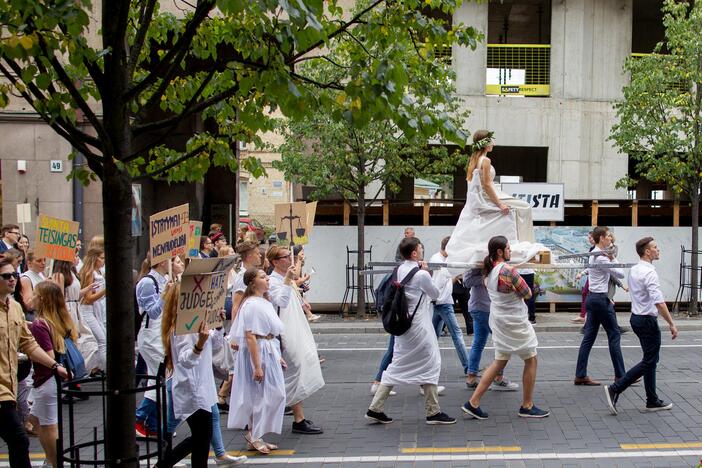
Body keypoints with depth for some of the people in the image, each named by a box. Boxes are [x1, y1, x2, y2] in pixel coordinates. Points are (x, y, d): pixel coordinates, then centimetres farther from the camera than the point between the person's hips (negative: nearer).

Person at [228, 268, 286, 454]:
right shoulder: (251, 305, -18)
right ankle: (254, 436, 14)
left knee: (274, 395, 12)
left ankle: (255, 435, 23)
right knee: (261, 395, -1)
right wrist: (257, 366, -23)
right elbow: (250, 337, -21)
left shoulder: (265, 303, 11)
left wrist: (278, 356, 19)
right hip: (258, 353, -10)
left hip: (270, 352, 10)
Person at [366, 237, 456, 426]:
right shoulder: (421, 275, -17)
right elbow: (435, 294, -1)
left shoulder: (400, 270, 3)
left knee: (397, 365, 13)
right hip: (419, 327, -7)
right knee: (430, 365, 7)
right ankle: (433, 412, 15)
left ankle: (376, 409, 13)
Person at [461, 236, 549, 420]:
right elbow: (528, 294, -12)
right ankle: (527, 406, 17)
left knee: (499, 362, 14)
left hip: (498, 320, 8)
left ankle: (473, 402, 8)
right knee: (531, 360, 9)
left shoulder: (489, 270, 3)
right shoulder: (508, 270, -22)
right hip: (515, 322, -8)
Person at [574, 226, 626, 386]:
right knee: (614, 335, 1)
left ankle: (580, 375, 7)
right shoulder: (601, 258, -17)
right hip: (600, 299, -9)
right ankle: (620, 376, 8)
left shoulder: (593, 254, 13)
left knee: (589, 337, 7)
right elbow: (620, 274, -15)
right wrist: (613, 259, -1)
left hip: (592, 298, 9)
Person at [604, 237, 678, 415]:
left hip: (636, 317, 10)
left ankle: (652, 401, 20)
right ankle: (615, 389, -8)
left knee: (651, 361, 15)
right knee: (648, 362, -3)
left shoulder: (633, 270, 10)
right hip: (648, 320, -10)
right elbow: (659, 301, -26)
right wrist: (671, 324, -21)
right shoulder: (649, 272, -20)